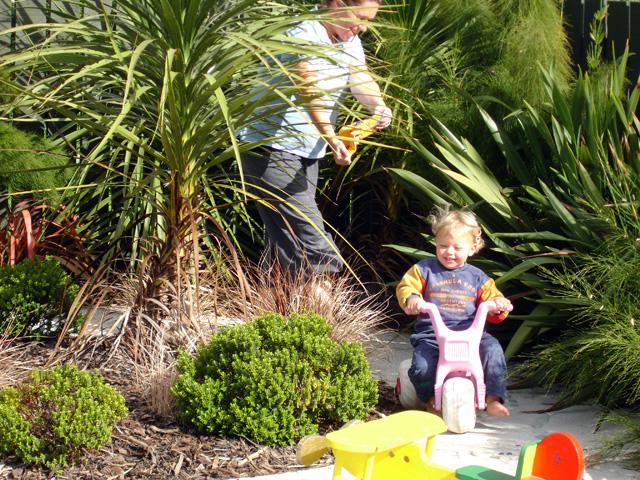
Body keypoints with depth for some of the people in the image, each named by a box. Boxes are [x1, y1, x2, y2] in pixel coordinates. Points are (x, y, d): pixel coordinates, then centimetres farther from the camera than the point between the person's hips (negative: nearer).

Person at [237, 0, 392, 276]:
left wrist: (378, 106, -33)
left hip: (306, 151, 9)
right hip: (271, 148, -9)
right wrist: (332, 140, -48)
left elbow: (361, 80, -10)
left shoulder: (349, 42, 7)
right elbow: (309, 91, -34)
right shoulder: (305, 36, -20)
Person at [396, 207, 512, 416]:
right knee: (421, 367, -27)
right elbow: (406, 287, 2)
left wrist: (498, 305, -10)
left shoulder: (477, 277, 15)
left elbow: (490, 298, 15)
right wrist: (411, 299, -22)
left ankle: (493, 399, -20)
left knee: (492, 349, -28)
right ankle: (431, 398, 5)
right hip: (431, 335, -1)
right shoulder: (425, 269, 11)